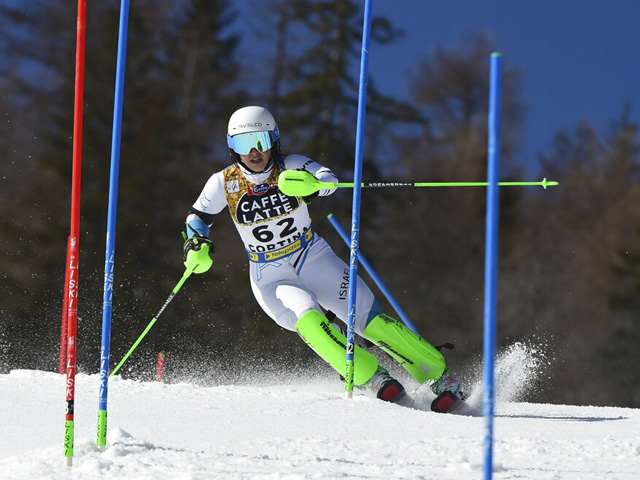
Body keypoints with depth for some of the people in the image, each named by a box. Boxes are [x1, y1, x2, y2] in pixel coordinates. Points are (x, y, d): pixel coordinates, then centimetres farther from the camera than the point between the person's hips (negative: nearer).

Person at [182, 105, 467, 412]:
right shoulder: (224, 183, -7)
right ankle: (376, 381, -26)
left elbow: (327, 179, -32)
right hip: (272, 280, 0)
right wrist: (197, 245, -14)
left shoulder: (290, 168, -12)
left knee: (372, 321, -11)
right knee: (309, 321, -31)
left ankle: (441, 378, -1)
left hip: (315, 261, 0)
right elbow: (198, 217, 8)